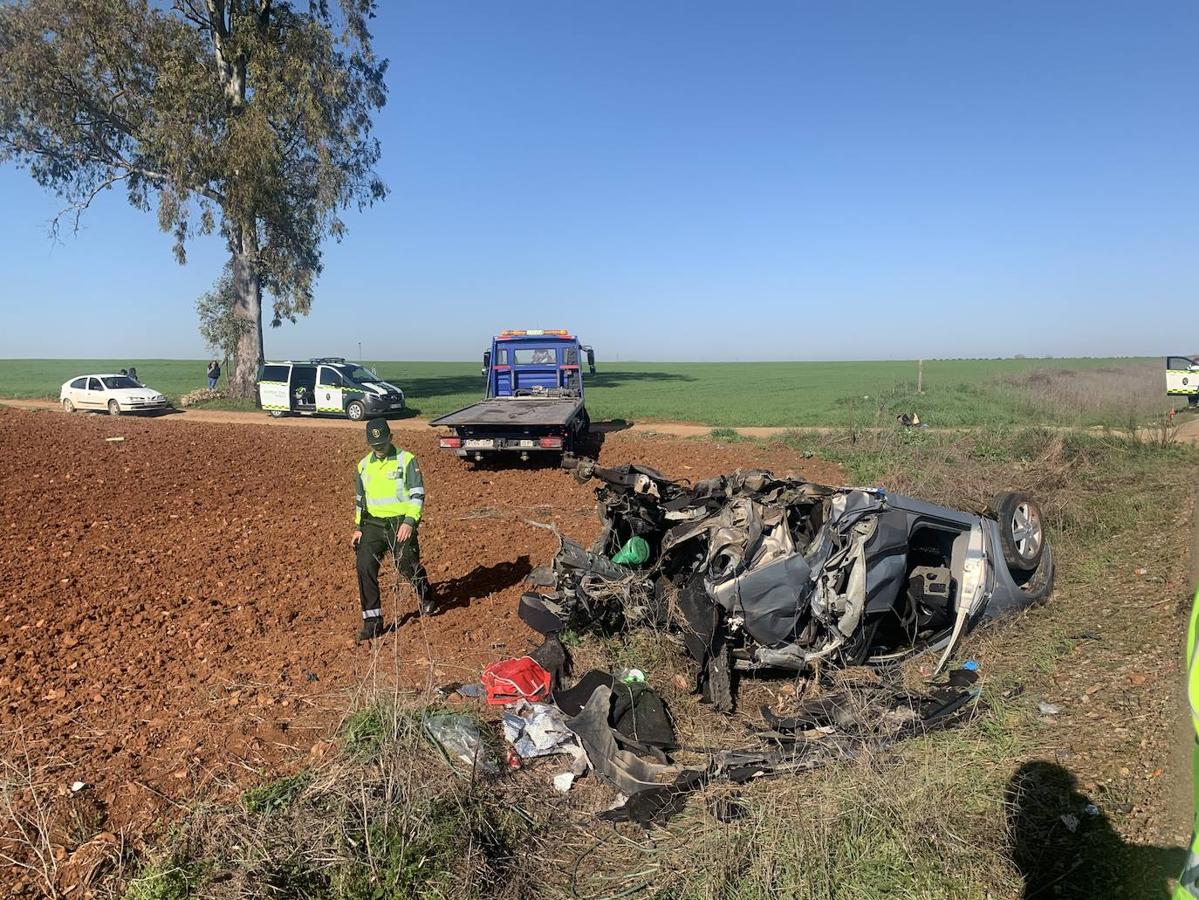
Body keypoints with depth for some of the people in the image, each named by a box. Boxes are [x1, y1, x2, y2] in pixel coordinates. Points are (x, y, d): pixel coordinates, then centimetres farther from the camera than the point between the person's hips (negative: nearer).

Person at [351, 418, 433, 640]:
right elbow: (360, 499, 20)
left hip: (400, 524, -4)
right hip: (373, 524, 4)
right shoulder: (364, 465, 10)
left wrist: (409, 522, -21)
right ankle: (373, 621, -1)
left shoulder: (406, 460, -7)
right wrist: (358, 527, 15)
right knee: (365, 567, -8)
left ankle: (426, 600, 34)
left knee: (409, 566, 2)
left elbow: (418, 495, -10)